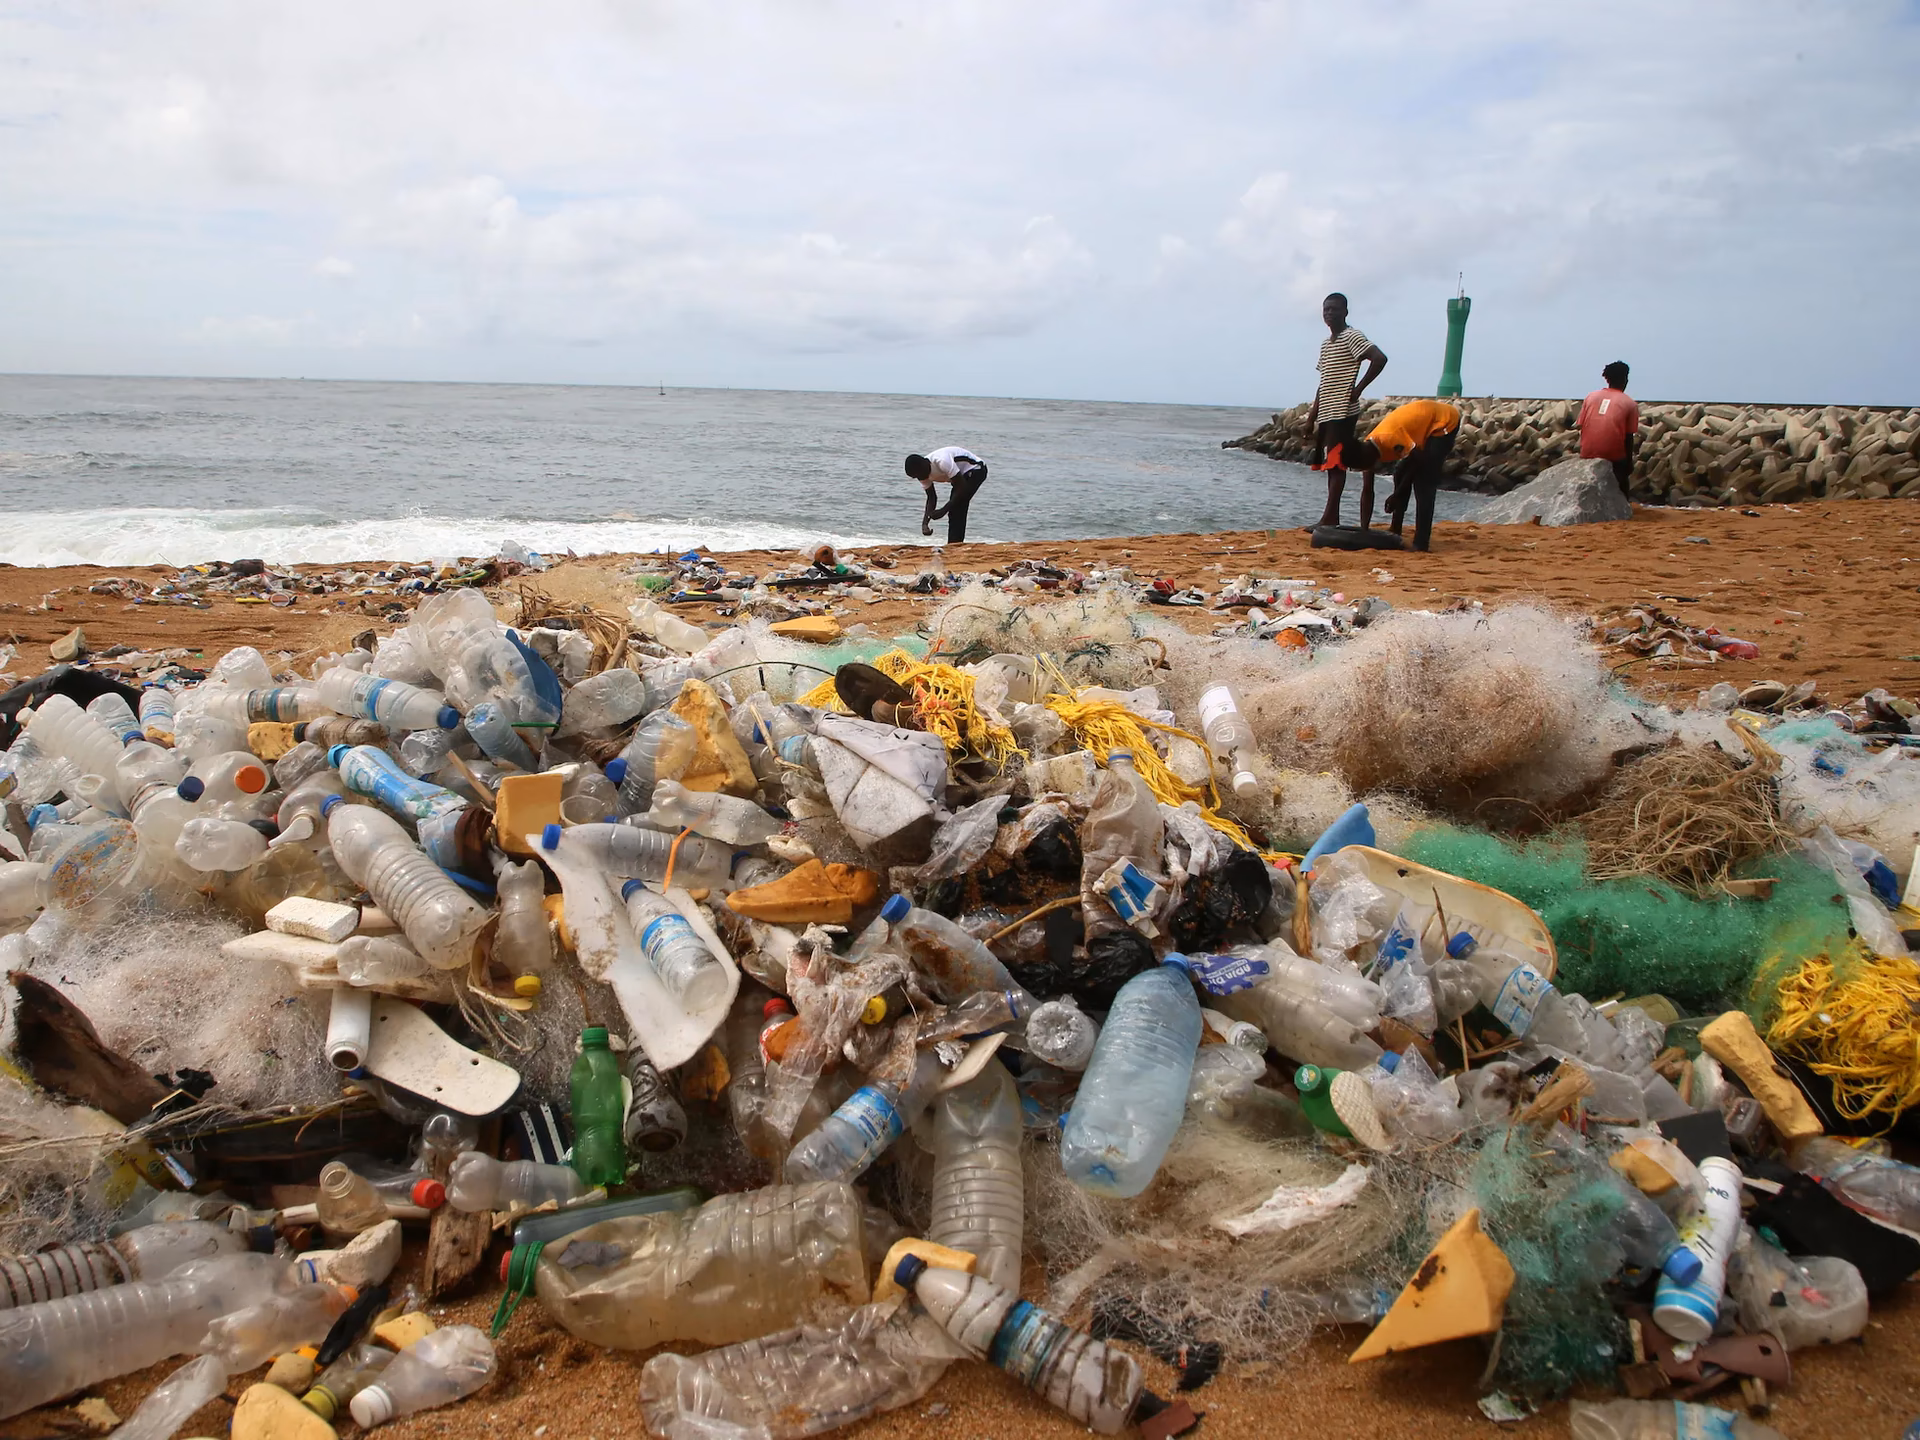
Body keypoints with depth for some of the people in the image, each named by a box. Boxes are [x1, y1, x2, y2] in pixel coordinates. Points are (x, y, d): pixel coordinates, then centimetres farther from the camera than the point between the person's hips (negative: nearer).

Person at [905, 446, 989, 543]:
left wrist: (943, 510, -32)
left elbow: (962, 487, -31)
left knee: (956, 511, -17)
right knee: (954, 512, 6)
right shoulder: (923, 473, -9)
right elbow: (931, 497, -1)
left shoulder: (943, 462, -35)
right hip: (963, 474, 9)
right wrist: (925, 522, -15)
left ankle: (954, 545, -16)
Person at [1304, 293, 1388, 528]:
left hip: (1343, 412, -9)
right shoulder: (1326, 344, 19)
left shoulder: (1352, 337, -8)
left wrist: (1358, 389, -17)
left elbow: (1380, 358, -21)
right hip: (1326, 414, 9)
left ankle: (1328, 518, -13)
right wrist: (1312, 417, 18)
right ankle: (1333, 519, 8)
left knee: (1336, 464, -11)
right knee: (1328, 465, 7)